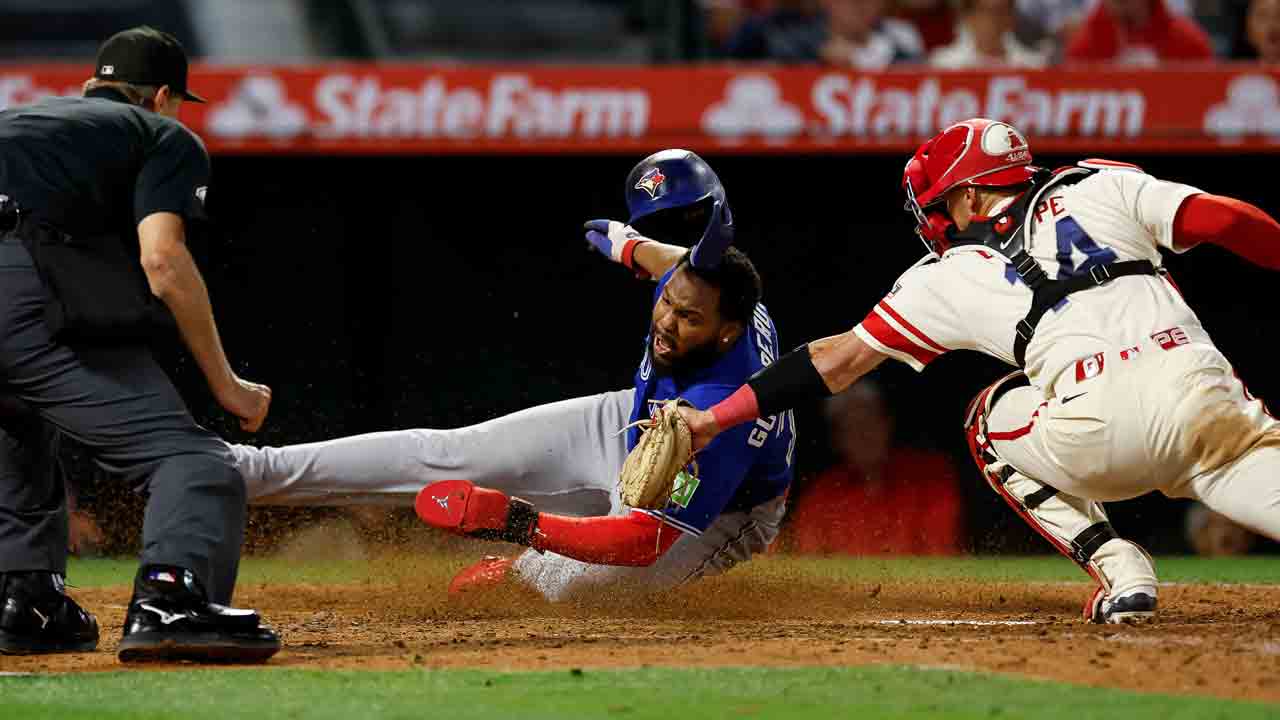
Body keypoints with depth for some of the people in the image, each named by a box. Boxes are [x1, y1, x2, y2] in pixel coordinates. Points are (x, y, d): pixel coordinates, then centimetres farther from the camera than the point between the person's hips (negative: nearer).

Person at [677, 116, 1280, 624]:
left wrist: (714, 419, 34)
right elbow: (1224, 220, 12)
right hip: (1202, 391, 1)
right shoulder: (1100, 185, 25)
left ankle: (1118, 569, 11)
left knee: (992, 423, 27)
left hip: (1096, 427, -1)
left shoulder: (952, 276, 23)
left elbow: (840, 360, 27)